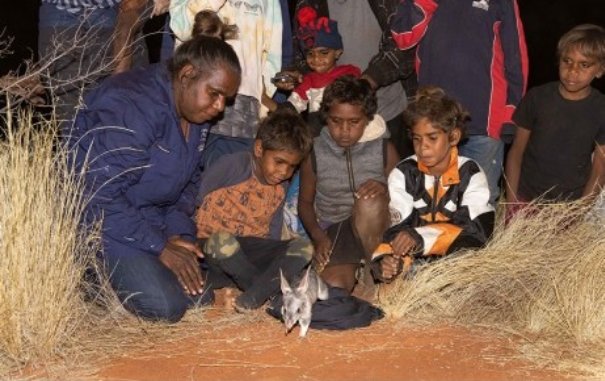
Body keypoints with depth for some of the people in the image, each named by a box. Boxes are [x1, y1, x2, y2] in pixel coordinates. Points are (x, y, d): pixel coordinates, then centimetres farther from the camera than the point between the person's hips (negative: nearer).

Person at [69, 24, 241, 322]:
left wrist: (179, 231, -5)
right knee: (164, 305, -21)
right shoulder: (130, 106, -26)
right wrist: (159, 248, -24)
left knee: (200, 294, -2)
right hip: (100, 218, -8)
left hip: (153, 218, 9)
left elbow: (189, 182, 13)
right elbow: (99, 196, -28)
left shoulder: (196, 114, 3)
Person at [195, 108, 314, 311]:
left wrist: (275, 262, -1)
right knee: (222, 241, -41)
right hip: (216, 248, -6)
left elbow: (273, 231, 14)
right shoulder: (232, 165, -14)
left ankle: (253, 297, -31)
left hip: (252, 250, 6)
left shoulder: (280, 187, 9)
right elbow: (196, 199, -14)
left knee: (304, 247, -16)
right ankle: (269, 290, -18)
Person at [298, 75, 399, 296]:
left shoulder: (384, 150, 3)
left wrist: (383, 191, -17)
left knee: (371, 201, -35)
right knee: (333, 283, -32)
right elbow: (305, 201, 11)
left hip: (371, 230, 1)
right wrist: (318, 236, -7)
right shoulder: (315, 152, 4)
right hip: (332, 230, -1)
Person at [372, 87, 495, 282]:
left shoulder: (471, 175, -2)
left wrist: (420, 236, -31)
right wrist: (387, 258, -32)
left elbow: (475, 229, -15)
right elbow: (399, 227, -8)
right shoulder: (403, 175, 2)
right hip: (414, 261, 0)